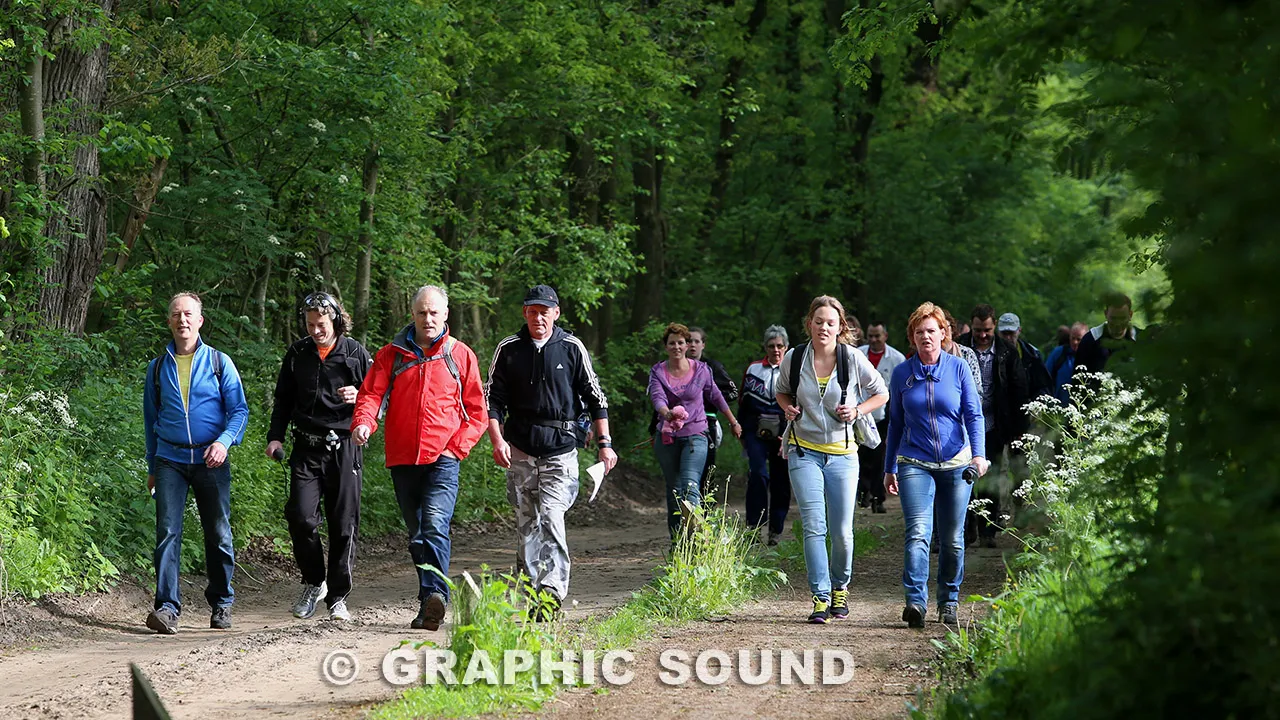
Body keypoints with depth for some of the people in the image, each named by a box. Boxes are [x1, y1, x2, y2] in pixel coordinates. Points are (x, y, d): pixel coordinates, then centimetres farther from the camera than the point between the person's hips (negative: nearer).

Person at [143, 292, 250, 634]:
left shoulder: (219, 362, 6)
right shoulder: (158, 367, 11)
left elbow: (239, 410, 3)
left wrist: (224, 441, -16)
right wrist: (152, 467, 17)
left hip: (211, 461, -1)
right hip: (170, 461, 1)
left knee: (218, 534, 4)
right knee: (168, 532, -11)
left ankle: (221, 603, 19)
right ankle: (167, 608, -15)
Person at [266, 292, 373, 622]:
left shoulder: (356, 354, 2)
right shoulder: (297, 354, 8)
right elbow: (283, 400, 17)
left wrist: (359, 398, -16)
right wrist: (275, 436, 4)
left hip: (344, 449, -1)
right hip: (307, 449, 1)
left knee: (344, 525, 0)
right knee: (301, 517, -13)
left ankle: (338, 597, 11)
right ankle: (314, 583, 8)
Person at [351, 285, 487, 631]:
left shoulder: (460, 355, 7)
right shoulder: (391, 355, 10)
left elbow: (476, 411, 9)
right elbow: (372, 394, 1)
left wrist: (457, 447, -5)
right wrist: (363, 422, -20)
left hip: (443, 459, -3)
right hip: (403, 459, 3)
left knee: (435, 525, -22)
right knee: (417, 534, 9)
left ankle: (434, 594, -32)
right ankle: (431, 602, 17)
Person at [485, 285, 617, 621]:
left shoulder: (572, 348, 3)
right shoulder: (508, 349, 6)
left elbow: (595, 397, 8)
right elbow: (493, 398, 7)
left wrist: (604, 443, 4)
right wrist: (497, 440, -7)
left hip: (561, 449, -2)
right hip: (520, 449, 2)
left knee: (551, 518, -15)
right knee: (526, 523, 5)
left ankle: (552, 593, -20)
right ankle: (532, 589, 14)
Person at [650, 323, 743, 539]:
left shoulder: (701, 369, 2)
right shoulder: (657, 372, 1)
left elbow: (716, 397, 15)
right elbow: (657, 397, -18)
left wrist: (734, 422, 25)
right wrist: (668, 413, -41)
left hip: (695, 435, -2)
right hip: (667, 438, 2)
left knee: (690, 485, -22)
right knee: (674, 489, 7)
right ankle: (676, 540, 15)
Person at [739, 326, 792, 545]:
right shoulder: (753, 369, 10)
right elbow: (743, 403, 16)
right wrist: (742, 433, 13)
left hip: (783, 433, 0)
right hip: (756, 431, 0)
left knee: (781, 481, 5)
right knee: (758, 473, -18)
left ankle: (775, 531, 16)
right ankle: (753, 525, -16)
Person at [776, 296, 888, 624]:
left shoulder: (853, 358, -5)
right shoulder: (794, 358, -1)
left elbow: (881, 393, 9)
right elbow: (782, 391, 19)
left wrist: (857, 411, -8)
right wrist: (788, 408, -2)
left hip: (842, 453, 0)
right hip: (804, 452, 0)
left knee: (841, 531, 1)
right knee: (814, 526, -11)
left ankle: (840, 588, 26)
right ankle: (820, 597, -8)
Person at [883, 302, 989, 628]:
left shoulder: (957, 368, 3)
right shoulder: (902, 373, 6)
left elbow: (974, 414, 0)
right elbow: (895, 423, 14)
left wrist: (979, 453, -15)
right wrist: (889, 469, 15)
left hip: (955, 463, 0)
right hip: (914, 464, 0)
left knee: (952, 539, 6)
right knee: (918, 532, -18)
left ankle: (948, 602, 22)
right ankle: (916, 601, -27)